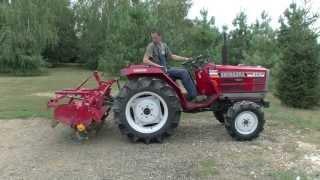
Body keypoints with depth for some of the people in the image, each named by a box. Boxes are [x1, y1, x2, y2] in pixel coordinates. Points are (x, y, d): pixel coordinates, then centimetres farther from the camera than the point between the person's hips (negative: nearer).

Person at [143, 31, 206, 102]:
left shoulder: (163, 45, 11)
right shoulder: (151, 46, -12)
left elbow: (171, 56, 18)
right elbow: (145, 60, -21)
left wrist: (185, 59, 12)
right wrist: (158, 65, -29)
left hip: (166, 69, 8)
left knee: (186, 72, 0)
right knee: (183, 72, -17)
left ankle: (194, 93, 1)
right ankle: (193, 97, -13)